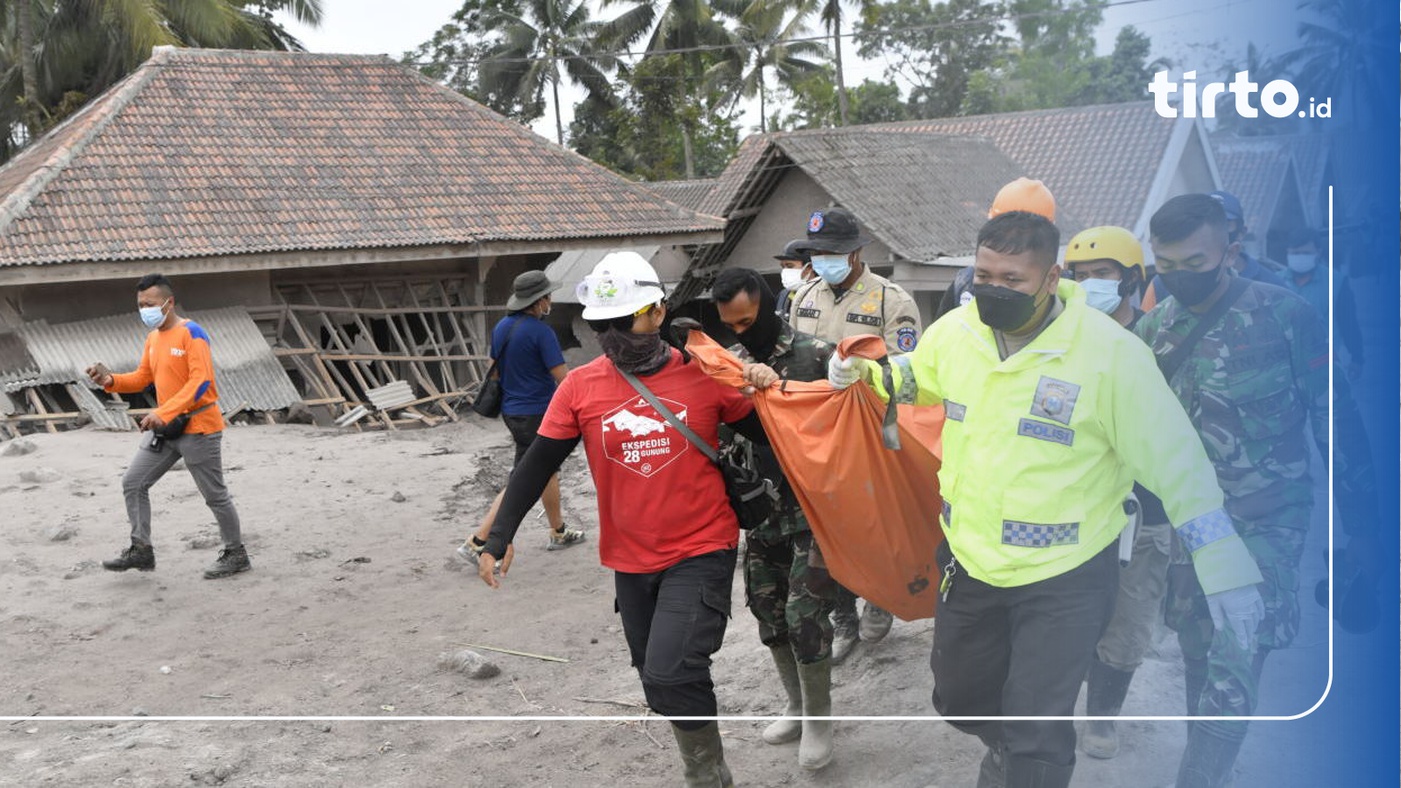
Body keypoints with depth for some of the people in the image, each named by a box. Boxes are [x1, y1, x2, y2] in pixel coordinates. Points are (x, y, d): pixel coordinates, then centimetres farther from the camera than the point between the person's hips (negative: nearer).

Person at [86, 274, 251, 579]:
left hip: (198, 428, -8)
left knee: (215, 495, 2)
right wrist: (111, 380, -5)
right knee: (133, 484, 5)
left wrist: (163, 413, -31)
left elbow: (201, 381, -24)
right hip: (165, 429, 8)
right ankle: (141, 549, 13)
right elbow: (142, 378, 15)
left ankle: (236, 554, 16)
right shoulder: (153, 338, 10)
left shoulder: (191, 333, -15)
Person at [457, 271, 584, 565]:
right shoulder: (541, 332, -19)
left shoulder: (501, 328, 5)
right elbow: (563, 378, -20)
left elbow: (495, 368, 15)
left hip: (511, 410, 9)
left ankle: (558, 533, 31)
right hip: (536, 415, -9)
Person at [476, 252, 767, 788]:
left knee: (670, 674, -18)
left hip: (701, 552, -4)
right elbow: (537, 467, -4)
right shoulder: (580, 387, -5)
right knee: (658, 681, 16)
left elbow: (766, 438, -1)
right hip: (630, 561, 4)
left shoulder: (705, 375, -9)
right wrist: (498, 539, -9)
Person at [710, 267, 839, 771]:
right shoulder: (731, 363, 6)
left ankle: (818, 719, 14)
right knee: (769, 612, 13)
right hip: (762, 510, 6)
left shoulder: (814, 355, -10)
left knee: (804, 614, -6)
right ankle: (797, 707, 33)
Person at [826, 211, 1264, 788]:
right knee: (959, 699, 24)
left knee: (1035, 738, -2)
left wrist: (1224, 568, -13)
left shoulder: (1111, 352, -20)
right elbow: (913, 376, 17)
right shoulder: (956, 330, -5)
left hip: (1065, 579, -5)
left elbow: (1176, 461, -14)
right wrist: (861, 373, -3)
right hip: (969, 561, 6)